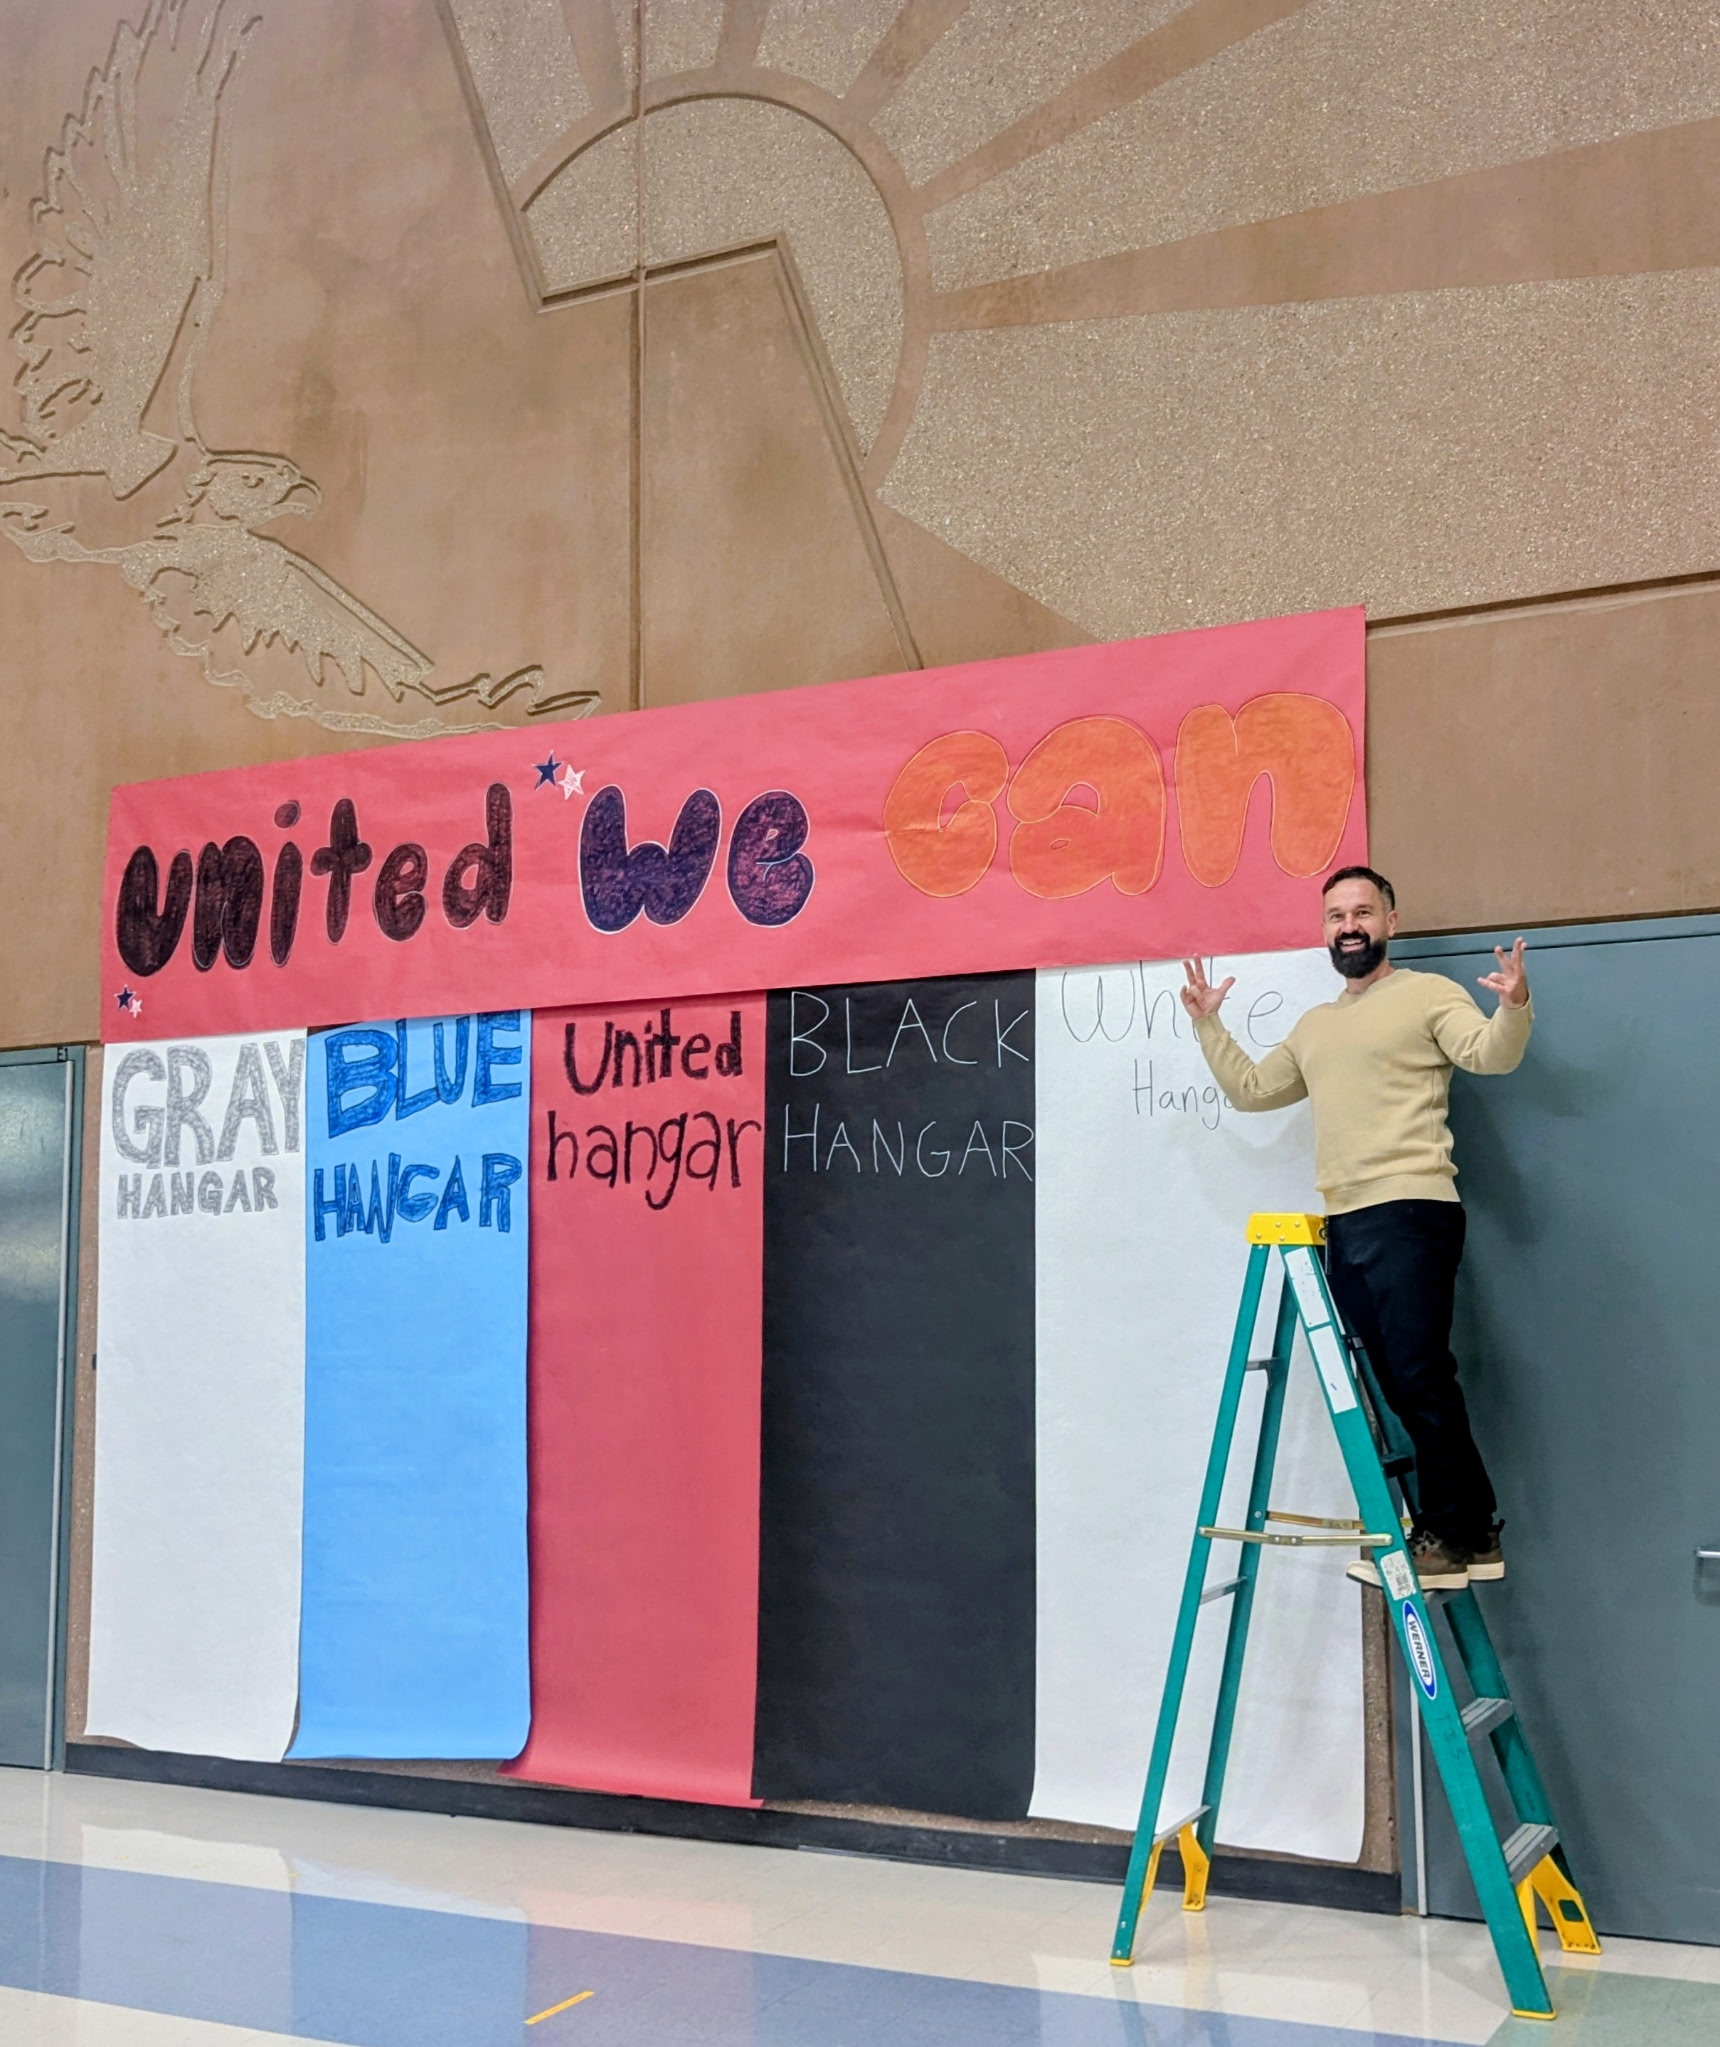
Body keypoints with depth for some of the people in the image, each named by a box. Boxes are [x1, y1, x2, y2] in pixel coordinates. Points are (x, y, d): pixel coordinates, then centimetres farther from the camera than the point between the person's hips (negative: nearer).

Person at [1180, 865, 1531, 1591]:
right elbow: (1250, 1089, 30)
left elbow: (1491, 1054, -13)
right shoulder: (1314, 1026, 24)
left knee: (1419, 1376, -11)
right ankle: (1473, 1531, 15)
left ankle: (1453, 1535, -2)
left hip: (1410, 1213, -8)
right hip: (1344, 1224, 8)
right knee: (1392, 1383, 7)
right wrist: (1207, 1024, 22)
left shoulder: (1428, 994, 2)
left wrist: (1514, 1005, -33)